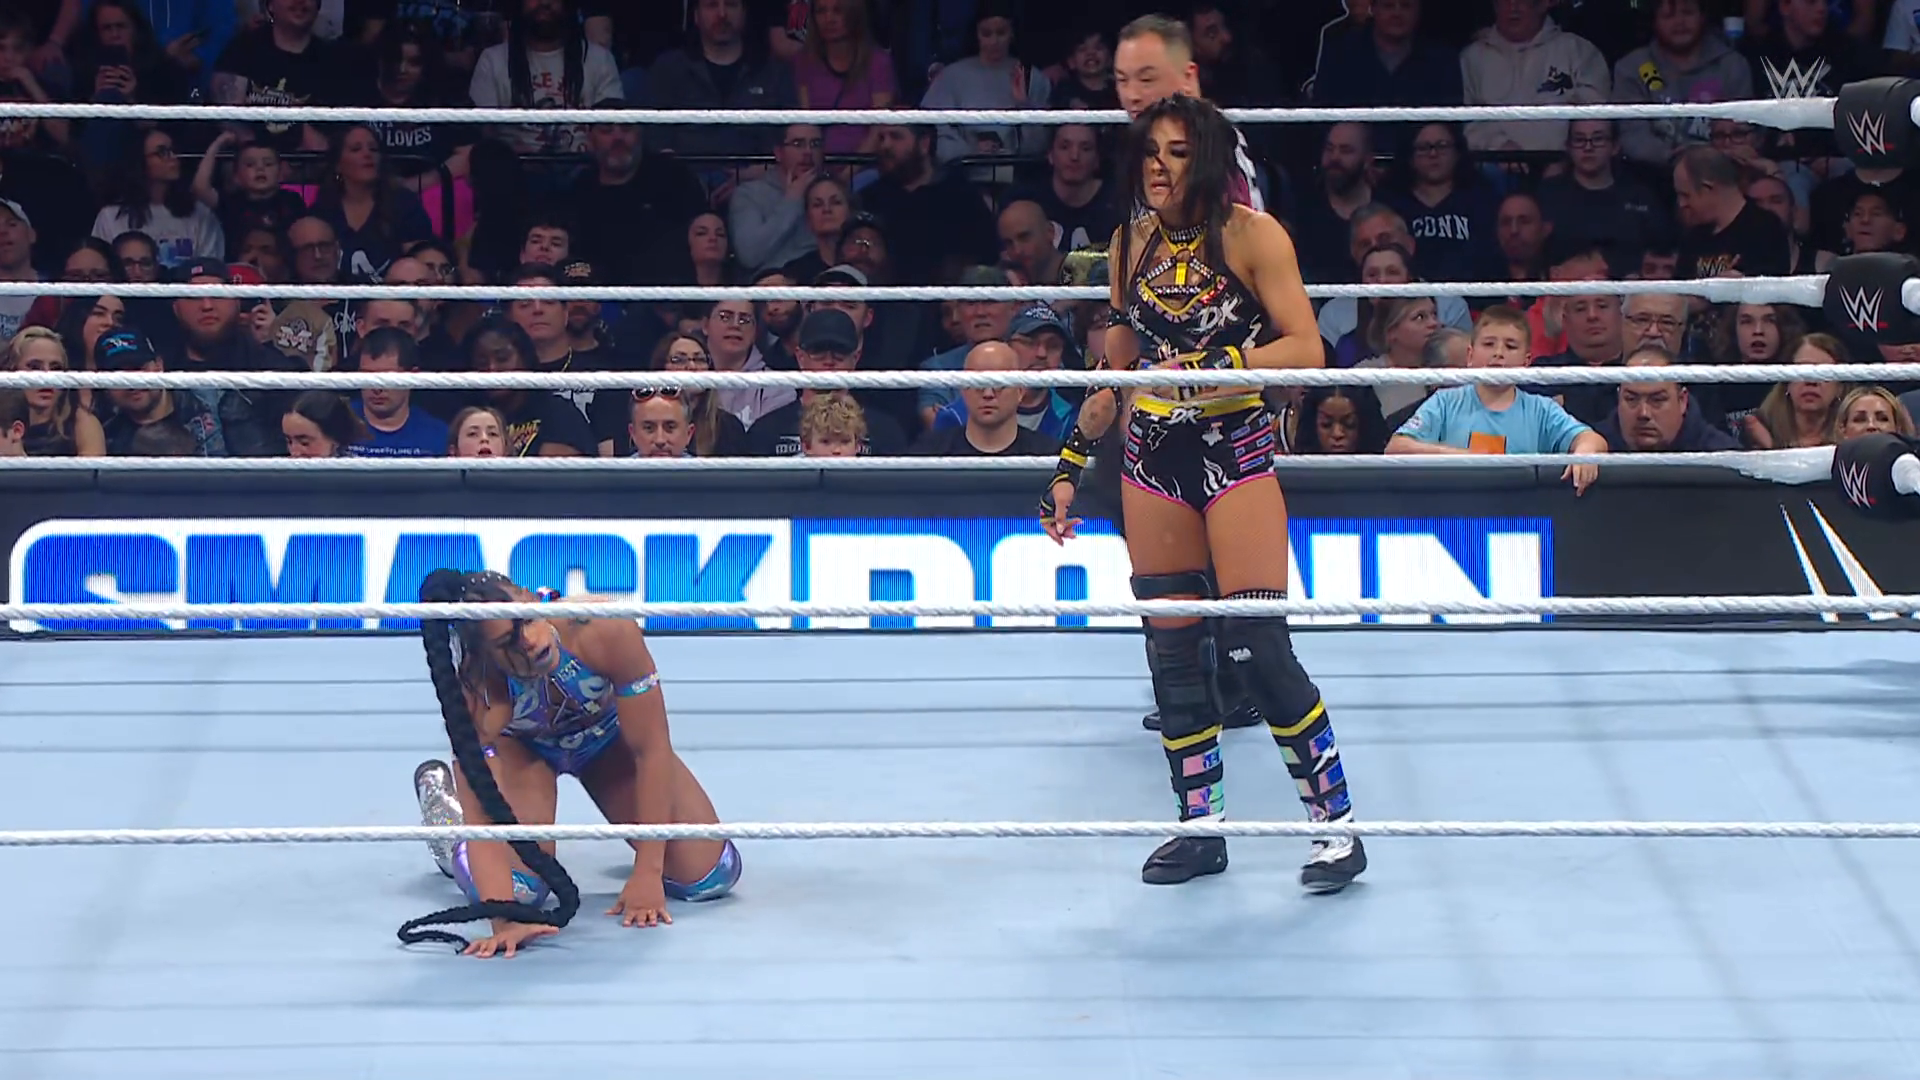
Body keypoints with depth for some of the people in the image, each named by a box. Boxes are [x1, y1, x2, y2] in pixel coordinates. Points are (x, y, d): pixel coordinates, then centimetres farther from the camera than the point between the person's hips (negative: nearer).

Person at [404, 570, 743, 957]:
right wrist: (504, 920, -55)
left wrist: (648, 873, -30)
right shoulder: (480, 692, -40)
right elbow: (482, 817, -40)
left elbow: (651, 749, -30)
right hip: (521, 747, -1)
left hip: (608, 737, 1)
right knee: (513, 886, -24)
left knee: (713, 877, -7)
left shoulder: (606, 630, -40)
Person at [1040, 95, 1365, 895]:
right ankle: (1199, 827, 15)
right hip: (1152, 457, 5)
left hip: (1236, 452, -5)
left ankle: (1337, 824, 0)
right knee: (1173, 649, 5)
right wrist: (1069, 465, 16)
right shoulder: (1131, 245, 10)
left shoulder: (1251, 235, -5)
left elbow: (1305, 349, -12)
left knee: (1256, 648, -11)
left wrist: (1211, 366, -23)